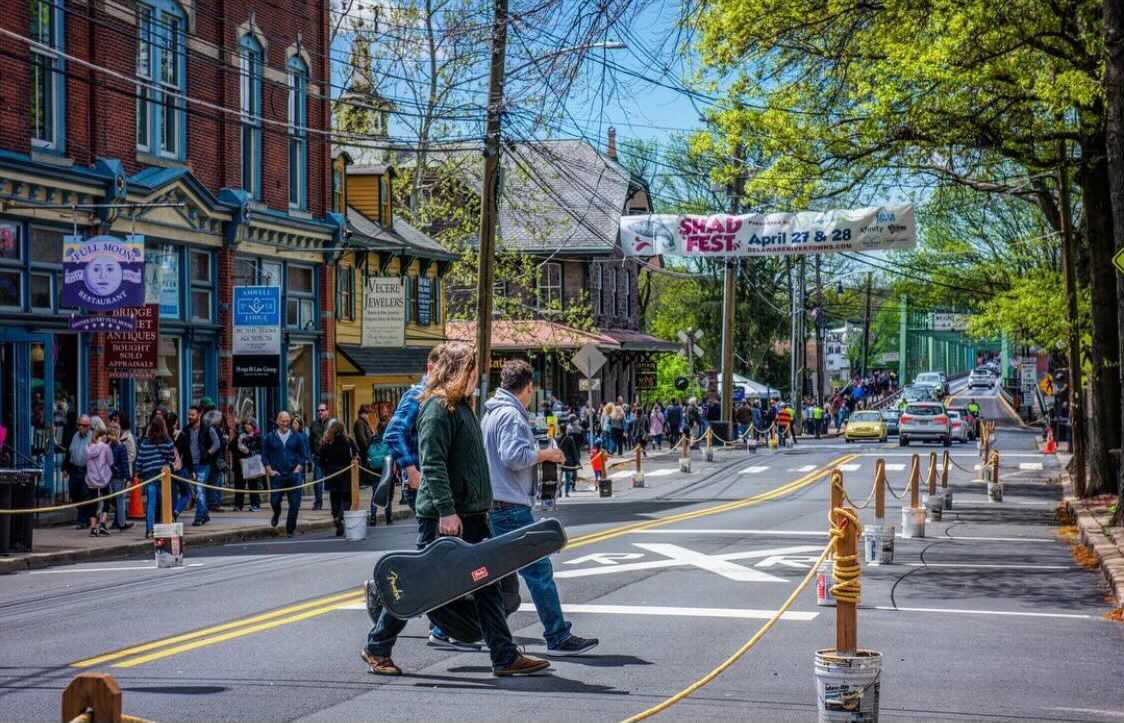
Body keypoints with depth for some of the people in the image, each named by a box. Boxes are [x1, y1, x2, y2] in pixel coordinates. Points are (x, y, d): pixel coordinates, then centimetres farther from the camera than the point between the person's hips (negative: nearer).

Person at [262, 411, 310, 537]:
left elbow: (303, 455, 8)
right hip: (277, 475, 0)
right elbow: (264, 455, 8)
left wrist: (298, 469, -4)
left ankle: (290, 529, 12)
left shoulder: (297, 437, 6)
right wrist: (270, 470, -2)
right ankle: (276, 514, 33)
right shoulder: (270, 437, 6)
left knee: (294, 504, -3)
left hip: (294, 475, 0)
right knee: (274, 501, -3)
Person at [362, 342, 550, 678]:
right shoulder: (438, 407, -13)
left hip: (470, 513, 9)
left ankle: (505, 656, 8)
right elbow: (433, 464, -21)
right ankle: (377, 647, 14)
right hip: (442, 515, -9)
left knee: (487, 584, 6)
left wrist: (481, 507, 21)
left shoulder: (462, 406, 17)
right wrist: (446, 510, -27)